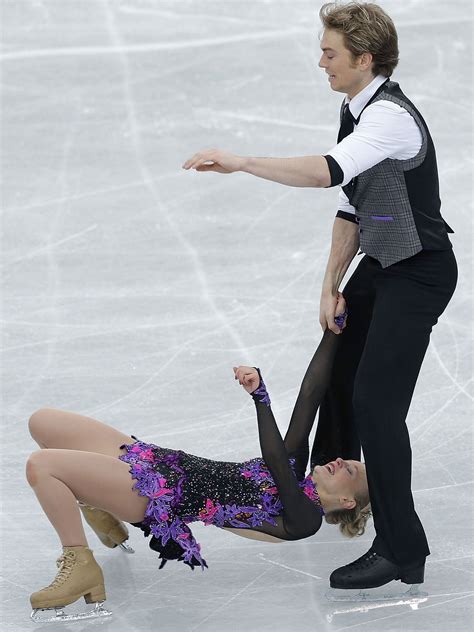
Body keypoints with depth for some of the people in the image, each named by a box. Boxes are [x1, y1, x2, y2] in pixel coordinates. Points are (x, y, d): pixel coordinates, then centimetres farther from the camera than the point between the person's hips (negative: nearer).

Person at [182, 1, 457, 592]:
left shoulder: (390, 116, -24)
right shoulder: (356, 110, 7)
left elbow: (329, 171, -41)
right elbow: (350, 206, 11)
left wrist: (243, 161, -43)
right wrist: (330, 287, 7)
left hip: (419, 272, -10)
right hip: (379, 263, 10)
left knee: (376, 401, -15)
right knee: (338, 370, 21)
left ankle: (402, 552, -9)